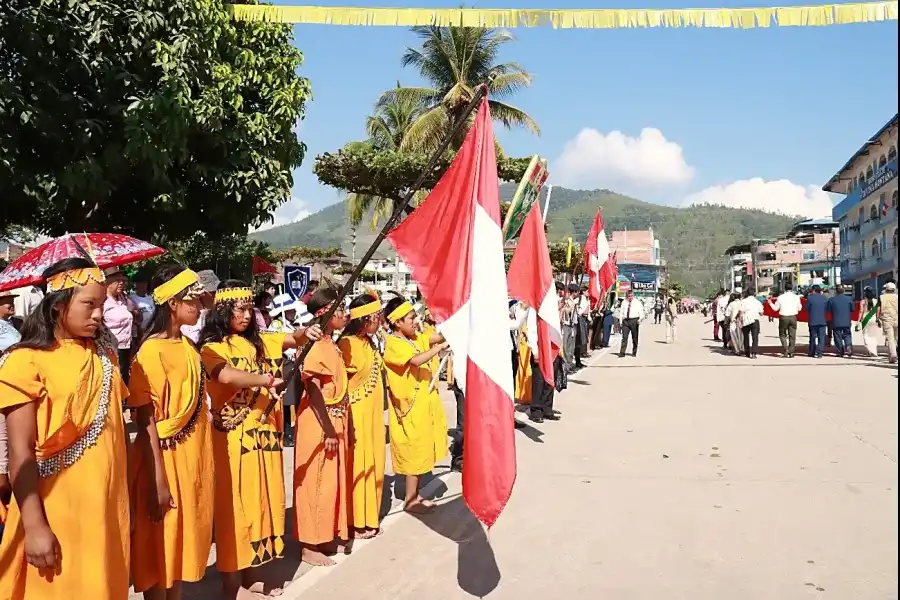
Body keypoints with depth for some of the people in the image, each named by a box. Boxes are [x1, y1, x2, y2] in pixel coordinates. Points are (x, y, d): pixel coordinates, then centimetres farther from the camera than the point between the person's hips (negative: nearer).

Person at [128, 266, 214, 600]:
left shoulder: (187, 346, 7)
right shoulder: (151, 351, -16)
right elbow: (146, 421, -17)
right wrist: (158, 480, -19)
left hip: (192, 456, 8)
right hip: (165, 458, -7)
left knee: (183, 538, 17)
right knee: (160, 547, 6)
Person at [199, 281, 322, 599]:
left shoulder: (260, 342, 11)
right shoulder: (212, 348, -7)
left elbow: (292, 339, 0)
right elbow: (227, 376, -26)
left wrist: (306, 332, -23)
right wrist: (263, 379, -42)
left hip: (265, 434, 6)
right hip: (233, 438, -6)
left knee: (261, 502, 13)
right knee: (234, 507, 1)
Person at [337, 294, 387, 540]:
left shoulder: (369, 342, 10)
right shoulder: (347, 344, -16)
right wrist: (346, 418, -17)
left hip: (373, 412, 8)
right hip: (357, 414, -8)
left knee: (373, 463, 14)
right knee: (358, 465, 0)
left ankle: (369, 517, 26)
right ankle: (356, 522, 12)